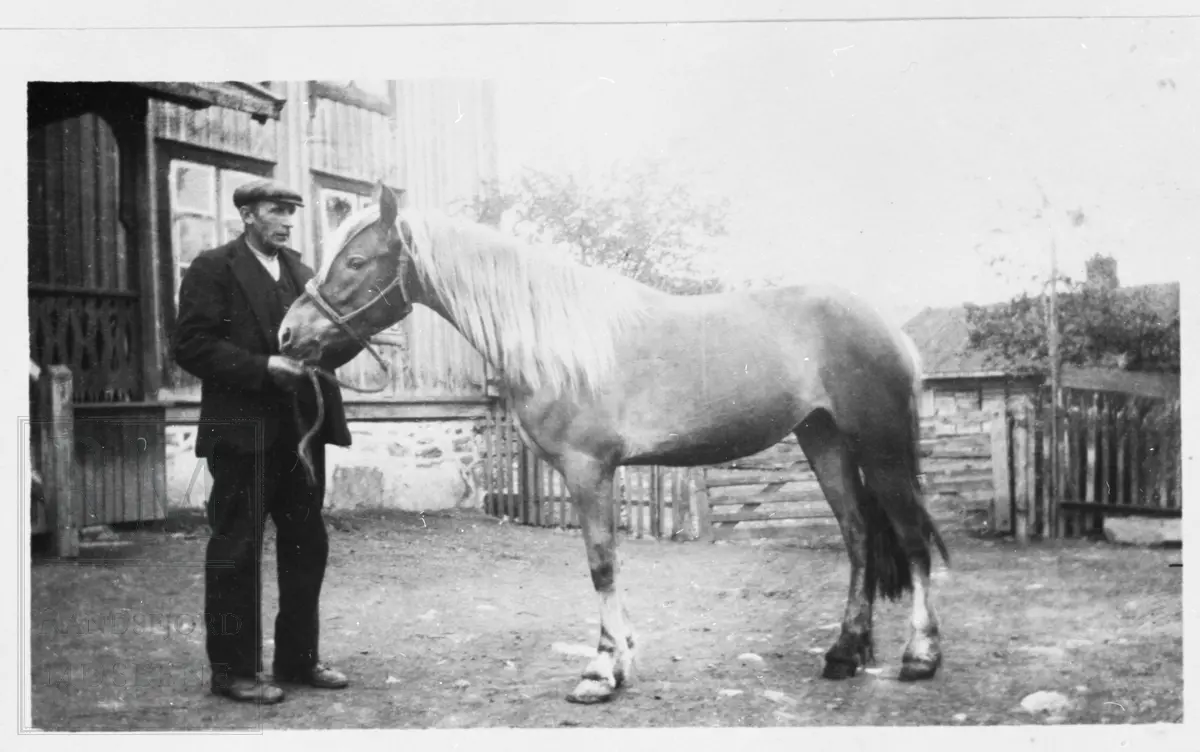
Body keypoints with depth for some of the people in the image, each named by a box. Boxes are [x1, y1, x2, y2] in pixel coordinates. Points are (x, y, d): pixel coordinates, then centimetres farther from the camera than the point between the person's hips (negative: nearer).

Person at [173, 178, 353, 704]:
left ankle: (298, 658, 23)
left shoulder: (299, 270, 15)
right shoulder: (213, 269, -4)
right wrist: (264, 368, -19)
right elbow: (189, 346, -11)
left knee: (307, 547, 11)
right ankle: (234, 669, 12)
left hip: (300, 428, 7)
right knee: (236, 551, 2)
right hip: (244, 430, -6)